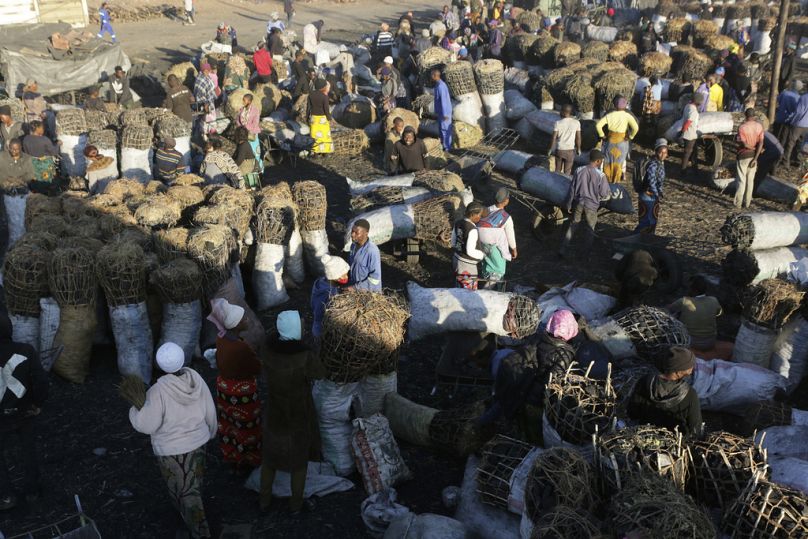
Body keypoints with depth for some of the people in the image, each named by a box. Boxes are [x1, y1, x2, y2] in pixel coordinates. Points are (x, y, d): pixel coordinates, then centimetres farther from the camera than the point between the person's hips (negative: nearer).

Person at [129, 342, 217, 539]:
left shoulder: (159, 391, -29)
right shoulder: (196, 379, -14)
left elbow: (147, 425, -21)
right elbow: (210, 412, -3)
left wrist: (134, 409, -3)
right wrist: (211, 431, 16)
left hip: (172, 450, -6)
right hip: (198, 441, 6)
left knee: (185, 493, 11)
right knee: (193, 483, 29)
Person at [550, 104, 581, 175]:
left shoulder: (558, 123, -11)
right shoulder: (576, 123, -8)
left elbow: (554, 138, -10)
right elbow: (578, 138, -4)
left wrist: (550, 149, 2)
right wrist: (578, 149, 10)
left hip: (559, 150, 0)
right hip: (570, 150, 0)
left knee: (558, 170, 17)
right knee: (567, 172, 8)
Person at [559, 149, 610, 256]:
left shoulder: (579, 171, -8)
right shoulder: (600, 175, -17)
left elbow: (572, 189, -2)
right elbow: (605, 194, -10)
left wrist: (569, 204, 8)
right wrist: (610, 193, 14)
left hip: (578, 203, 3)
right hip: (591, 205, -3)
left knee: (572, 225, 16)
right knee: (591, 229, 17)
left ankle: (563, 250, 13)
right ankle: (586, 252, 24)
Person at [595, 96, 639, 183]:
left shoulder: (609, 115, -10)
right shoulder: (627, 115, -14)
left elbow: (598, 125, -13)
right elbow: (635, 128, -21)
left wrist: (602, 135, -1)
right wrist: (630, 137, -6)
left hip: (610, 140, 1)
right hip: (621, 142, -1)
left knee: (608, 162, 17)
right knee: (618, 163, 15)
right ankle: (616, 181, 23)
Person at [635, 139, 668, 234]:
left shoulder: (661, 163, 5)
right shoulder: (652, 165, -24)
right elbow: (651, 182, -26)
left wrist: (660, 192, 7)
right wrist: (657, 195, -19)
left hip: (654, 195, 9)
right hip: (647, 195, -9)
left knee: (653, 219, 20)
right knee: (646, 221, -4)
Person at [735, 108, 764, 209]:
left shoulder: (742, 127, -16)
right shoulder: (759, 126, -3)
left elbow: (744, 144, -20)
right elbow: (761, 143, -8)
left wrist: (752, 147, -1)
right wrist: (755, 158, -9)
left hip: (743, 156, -4)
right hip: (754, 155, 4)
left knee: (741, 180, 3)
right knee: (750, 180, 12)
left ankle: (738, 203, 4)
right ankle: (747, 202, 16)